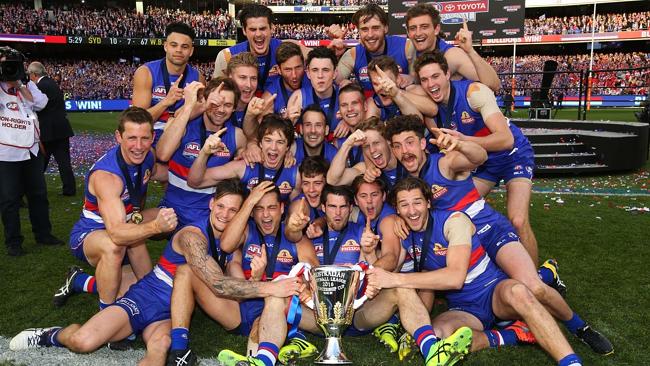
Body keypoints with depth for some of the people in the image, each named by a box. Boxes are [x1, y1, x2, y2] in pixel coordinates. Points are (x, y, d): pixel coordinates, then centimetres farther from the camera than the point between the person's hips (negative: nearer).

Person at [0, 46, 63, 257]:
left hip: (32, 151, 5)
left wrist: (19, 85, -5)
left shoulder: (27, 86, 11)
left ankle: (43, 234, 27)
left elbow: (40, 103, -5)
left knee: (38, 195, 14)